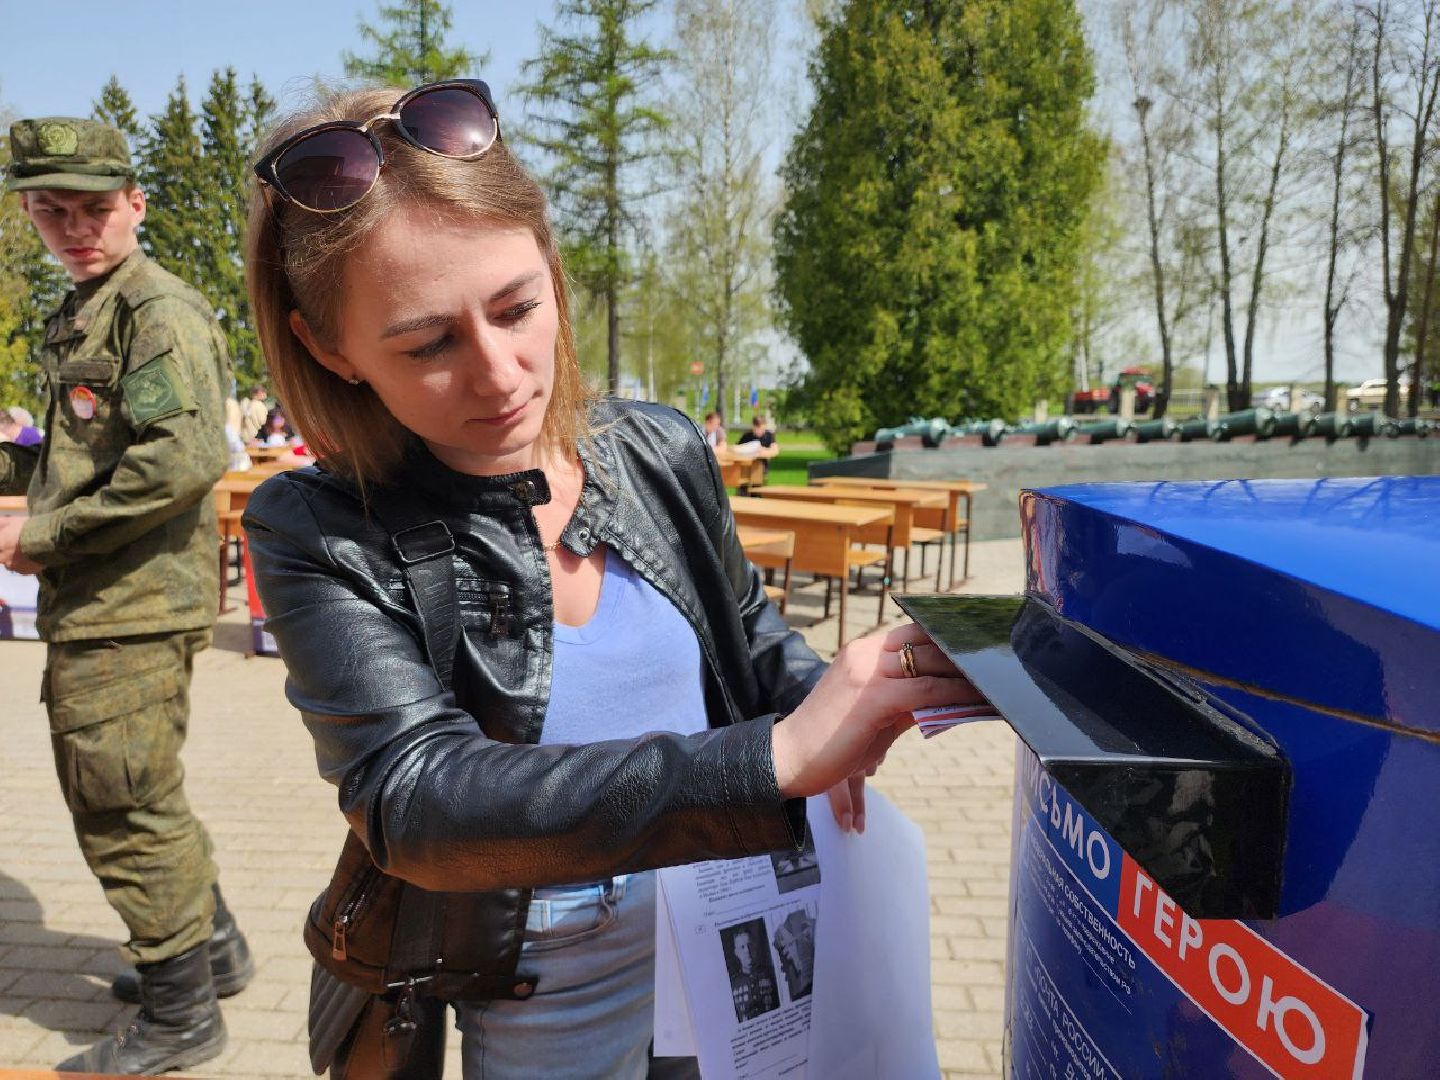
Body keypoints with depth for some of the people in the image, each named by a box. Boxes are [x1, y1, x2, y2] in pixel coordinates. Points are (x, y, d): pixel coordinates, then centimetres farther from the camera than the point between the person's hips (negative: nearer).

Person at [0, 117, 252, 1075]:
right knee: (141, 797, 21)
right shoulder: (85, 314, 17)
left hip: (130, 610, -10)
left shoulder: (157, 308, -14)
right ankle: (212, 945, 38)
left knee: (126, 810, 0)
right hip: (103, 604, 10)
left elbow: (186, 459, -26)